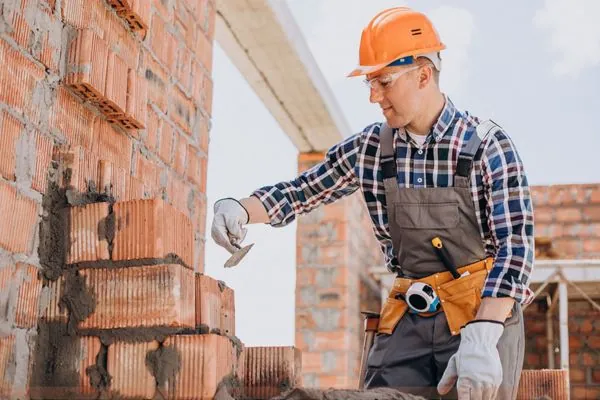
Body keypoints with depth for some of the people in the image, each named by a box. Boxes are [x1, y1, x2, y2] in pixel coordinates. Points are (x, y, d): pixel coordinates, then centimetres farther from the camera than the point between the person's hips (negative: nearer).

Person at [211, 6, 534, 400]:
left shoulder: (488, 145, -9)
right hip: (408, 316, 4)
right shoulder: (369, 149, 4)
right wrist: (239, 209, -5)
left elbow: (515, 244, -15)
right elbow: (300, 191, 15)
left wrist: (481, 338, -28)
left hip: (484, 313, -3)